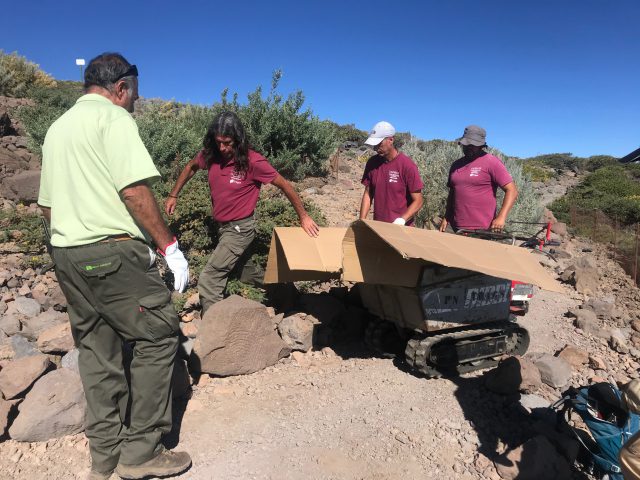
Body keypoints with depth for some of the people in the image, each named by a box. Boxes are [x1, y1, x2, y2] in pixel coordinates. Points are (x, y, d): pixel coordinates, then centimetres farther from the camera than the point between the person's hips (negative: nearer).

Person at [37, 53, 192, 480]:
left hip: (65, 253, 9)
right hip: (112, 252, -9)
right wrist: (168, 245, -14)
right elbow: (134, 190, -18)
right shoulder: (113, 117, -5)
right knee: (158, 334, 1)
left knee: (97, 348, 13)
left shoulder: (57, 128, 21)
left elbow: (47, 206, 22)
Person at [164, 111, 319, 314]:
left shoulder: (252, 161, -21)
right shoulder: (210, 155, -7)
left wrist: (303, 216, -8)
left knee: (209, 280, -11)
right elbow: (190, 167, 16)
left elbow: (284, 185, -12)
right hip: (222, 226, 7)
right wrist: (173, 195, 14)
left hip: (240, 228, -7)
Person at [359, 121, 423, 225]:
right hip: (377, 226, 4)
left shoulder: (407, 165, -12)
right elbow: (368, 194, 6)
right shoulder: (372, 163, 1)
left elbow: (418, 201, -11)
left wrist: (401, 221, -23)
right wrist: (362, 221, -4)